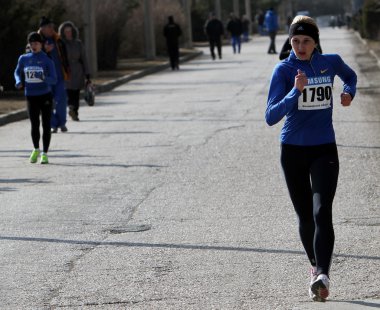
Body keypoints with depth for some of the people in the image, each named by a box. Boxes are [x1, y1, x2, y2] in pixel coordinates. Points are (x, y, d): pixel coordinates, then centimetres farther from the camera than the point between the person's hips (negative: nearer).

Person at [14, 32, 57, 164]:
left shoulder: (47, 60, -6)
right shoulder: (24, 59, 4)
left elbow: (54, 80, -8)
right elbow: (18, 72, 20)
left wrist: (45, 79, -29)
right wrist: (19, 81, -1)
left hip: (45, 96, -2)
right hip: (31, 97, 2)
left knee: (46, 126, 1)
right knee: (34, 125, 2)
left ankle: (44, 153, 10)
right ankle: (36, 149, 24)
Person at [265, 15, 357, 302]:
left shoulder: (331, 62, 1)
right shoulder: (284, 70, -8)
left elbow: (350, 75, 26)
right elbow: (271, 117, -18)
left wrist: (349, 92, 5)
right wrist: (295, 91, -30)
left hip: (324, 151, 0)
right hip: (293, 151, 0)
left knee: (322, 214, -16)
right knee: (305, 216, 10)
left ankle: (322, 276, -27)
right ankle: (316, 266, 32)